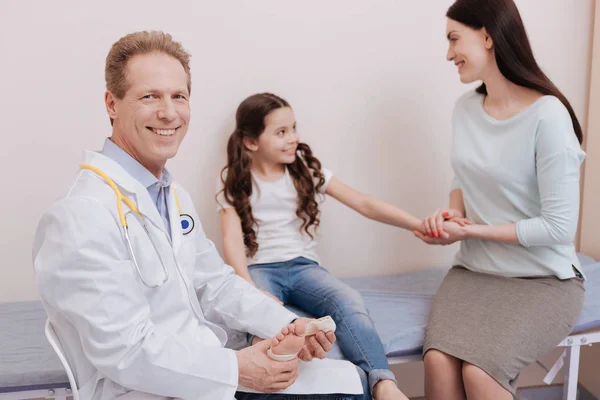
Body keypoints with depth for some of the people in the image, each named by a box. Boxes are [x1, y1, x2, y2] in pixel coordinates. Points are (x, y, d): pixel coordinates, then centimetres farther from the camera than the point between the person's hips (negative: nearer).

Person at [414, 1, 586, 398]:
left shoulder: (547, 116, -18)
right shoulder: (466, 108, 3)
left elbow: (559, 227, -17)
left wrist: (469, 230, -13)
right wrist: (452, 212, -5)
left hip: (543, 279, -4)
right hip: (474, 270, 5)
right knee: (438, 361, -23)